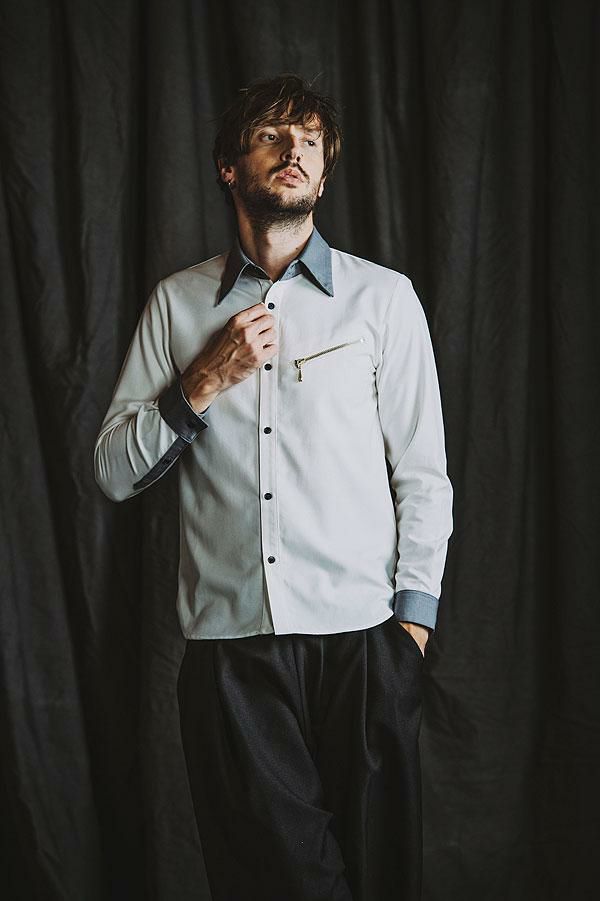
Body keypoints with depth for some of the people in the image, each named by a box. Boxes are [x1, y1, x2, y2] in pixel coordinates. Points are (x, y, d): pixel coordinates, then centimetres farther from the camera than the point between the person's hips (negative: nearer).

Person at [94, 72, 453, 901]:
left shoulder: (384, 297, 6)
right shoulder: (177, 303, 10)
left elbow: (423, 475, 5)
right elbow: (113, 473, 7)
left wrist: (412, 625, -3)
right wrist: (205, 383, -7)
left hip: (360, 640, 0)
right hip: (228, 645, 1)